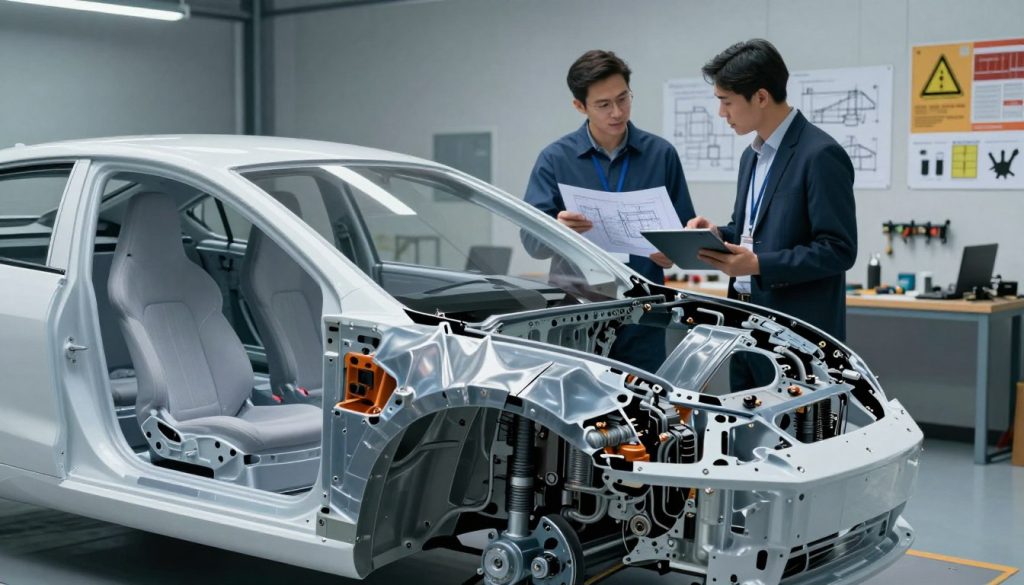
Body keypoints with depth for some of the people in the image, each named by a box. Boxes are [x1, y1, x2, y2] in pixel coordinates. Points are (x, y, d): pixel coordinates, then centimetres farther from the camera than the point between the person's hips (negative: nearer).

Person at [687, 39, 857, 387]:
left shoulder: (821, 155, -14)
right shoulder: (752, 156, 15)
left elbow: (839, 250, -18)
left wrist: (758, 265, -24)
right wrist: (719, 235, 3)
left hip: (798, 332, -9)